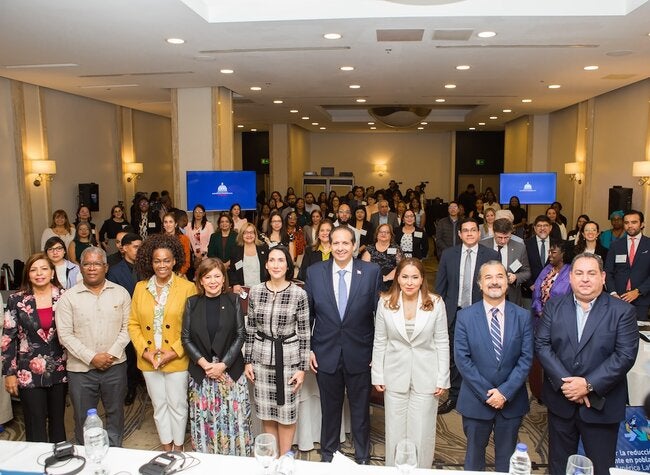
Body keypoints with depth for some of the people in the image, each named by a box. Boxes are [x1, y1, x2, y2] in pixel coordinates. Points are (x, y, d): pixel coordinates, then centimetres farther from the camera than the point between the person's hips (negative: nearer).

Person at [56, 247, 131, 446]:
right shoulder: (69, 297, -3)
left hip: (115, 365, 1)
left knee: (115, 413, 15)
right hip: (81, 368, -1)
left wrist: (112, 353, -11)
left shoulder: (120, 293, 1)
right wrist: (91, 357, -14)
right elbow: (65, 334, -7)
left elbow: (126, 327, 0)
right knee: (83, 417, 11)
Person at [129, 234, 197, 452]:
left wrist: (174, 352, -16)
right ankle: (166, 447, 35)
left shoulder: (187, 288, -9)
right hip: (148, 360, 4)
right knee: (159, 405, 17)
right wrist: (145, 351, -9)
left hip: (177, 360, -3)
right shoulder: (140, 287, 2)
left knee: (177, 405, 10)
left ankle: (178, 448, 31)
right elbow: (133, 324, 4)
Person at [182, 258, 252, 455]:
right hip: (201, 372, 1)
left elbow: (240, 335, -3)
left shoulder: (233, 300, 0)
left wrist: (223, 364, -12)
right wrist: (204, 364, -10)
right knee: (203, 419, 6)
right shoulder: (192, 303, 3)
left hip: (230, 370, -1)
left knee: (234, 417, 2)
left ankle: (236, 455, 20)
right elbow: (186, 338, 1)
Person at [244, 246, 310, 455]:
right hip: (261, 357, 3)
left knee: (286, 411, 10)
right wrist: (248, 361, 5)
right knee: (266, 412, 14)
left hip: (288, 358, -2)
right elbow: (250, 329, 6)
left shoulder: (299, 294, -10)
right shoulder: (255, 292, -2)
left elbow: (304, 333, -5)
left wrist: (302, 368, -6)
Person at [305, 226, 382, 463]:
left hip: (360, 354, -1)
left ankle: (362, 457, 37)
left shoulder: (372, 272, -8)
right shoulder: (314, 272, -3)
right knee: (330, 408, 17)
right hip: (326, 354, 1)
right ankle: (328, 454, 39)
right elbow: (307, 314, 3)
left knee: (360, 409, 15)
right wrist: (308, 348, 1)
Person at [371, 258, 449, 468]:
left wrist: (442, 379, -3)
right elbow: (379, 342, 1)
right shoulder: (385, 302, -5)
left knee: (422, 433, 9)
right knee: (395, 431, 13)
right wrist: (378, 376, 0)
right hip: (395, 377, 1)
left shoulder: (436, 303, -8)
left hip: (425, 378, -1)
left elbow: (442, 343, -3)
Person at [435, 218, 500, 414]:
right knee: (454, 357, 13)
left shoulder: (491, 256, -5)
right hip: (454, 313, 2)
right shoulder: (448, 254, 0)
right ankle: (454, 396, 28)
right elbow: (440, 285, 3)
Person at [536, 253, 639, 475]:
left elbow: (625, 355, -12)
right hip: (560, 400, 2)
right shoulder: (554, 306, 1)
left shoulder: (622, 311, -5)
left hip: (601, 404, -2)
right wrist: (564, 381, -16)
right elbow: (542, 345, -5)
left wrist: (589, 385, -19)